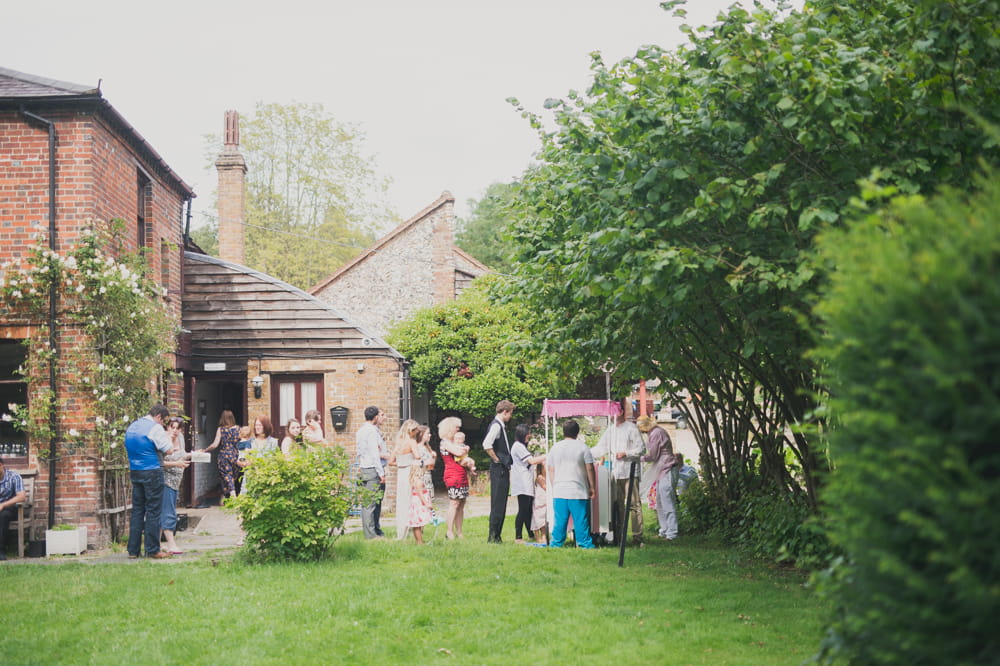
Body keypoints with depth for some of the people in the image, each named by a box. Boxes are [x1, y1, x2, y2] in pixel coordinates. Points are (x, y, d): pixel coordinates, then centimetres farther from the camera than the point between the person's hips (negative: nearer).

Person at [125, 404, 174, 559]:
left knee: (137, 510, 10)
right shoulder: (155, 428, -10)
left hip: (134, 471, 7)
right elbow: (167, 450, -10)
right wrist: (167, 437, 9)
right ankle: (153, 550, 0)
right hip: (152, 471, -7)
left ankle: (133, 550, 10)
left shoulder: (132, 426, 14)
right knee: (153, 511, -2)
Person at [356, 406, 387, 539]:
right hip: (372, 469, -10)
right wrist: (381, 473, -15)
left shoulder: (361, 431, 17)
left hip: (364, 468, 10)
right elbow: (374, 454, -16)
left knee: (367, 502, 11)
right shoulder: (372, 431, -13)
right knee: (370, 502, -8)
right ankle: (370, 534, -8)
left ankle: (376, 531, 16)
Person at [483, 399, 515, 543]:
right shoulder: (496, 425, -13)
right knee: (497, 504, -8)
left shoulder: (501, 426, 17)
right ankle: (493, 536, -5)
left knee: (501, 504, 11)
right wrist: (496, 460, -17)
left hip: (503, 470, 10)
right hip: (498, 470, -10)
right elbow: (486, 444, -28)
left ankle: (496, 536, 14)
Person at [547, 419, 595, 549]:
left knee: (559, 520, 6)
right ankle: (584, 544, 2)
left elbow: (551, 470, 12)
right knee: (581, 519, 0)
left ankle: (556, 544, 8)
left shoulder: (555, 447, 9)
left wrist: (554, 487, 20)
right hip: (579, 491, -3)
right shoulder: (582, 447, -1)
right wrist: (592, 487, 5)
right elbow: (590, 469, -2)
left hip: (559, 491, 3)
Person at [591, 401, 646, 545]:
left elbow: (641, 448, -4)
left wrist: (626, 453, -13)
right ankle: (618, 536, 10)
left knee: (634, 504, -8)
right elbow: (600, 449, 20)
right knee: (617, 505, 6)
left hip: (630, 472, -6)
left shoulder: (631, 428, -1)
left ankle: (637, 537, -9)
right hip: (615, 473, 6)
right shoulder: (610, 431, 17)